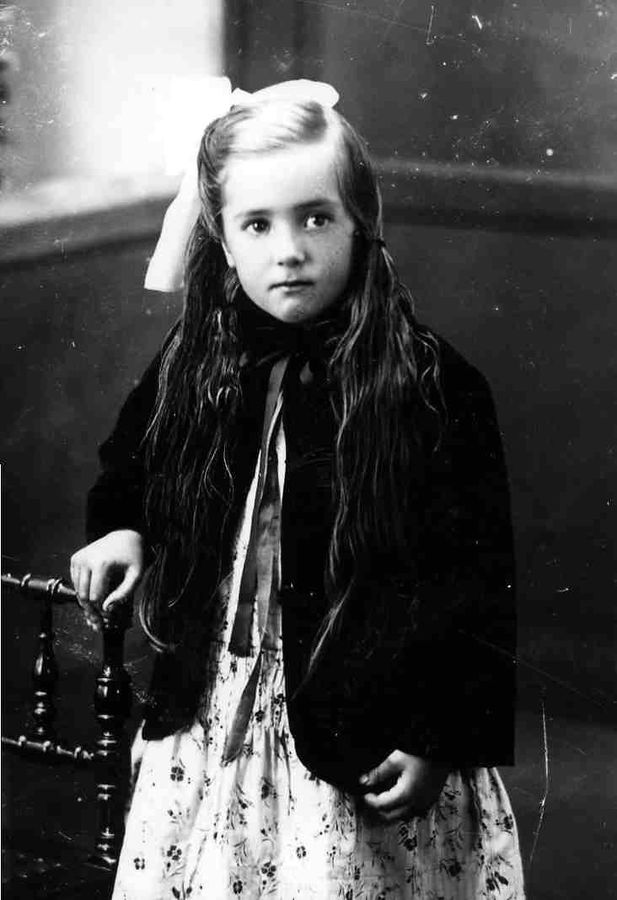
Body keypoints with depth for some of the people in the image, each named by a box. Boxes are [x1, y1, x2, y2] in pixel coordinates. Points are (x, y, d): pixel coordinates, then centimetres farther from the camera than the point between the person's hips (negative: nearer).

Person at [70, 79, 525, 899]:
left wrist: (443, 738, -13)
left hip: (363, 752, -4)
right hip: (206, 729, 5)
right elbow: (132, 473, 22)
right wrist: (120, 531, 2)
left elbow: (475, 581, -11)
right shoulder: (192, 369, 1)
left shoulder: (430, 386, -14)